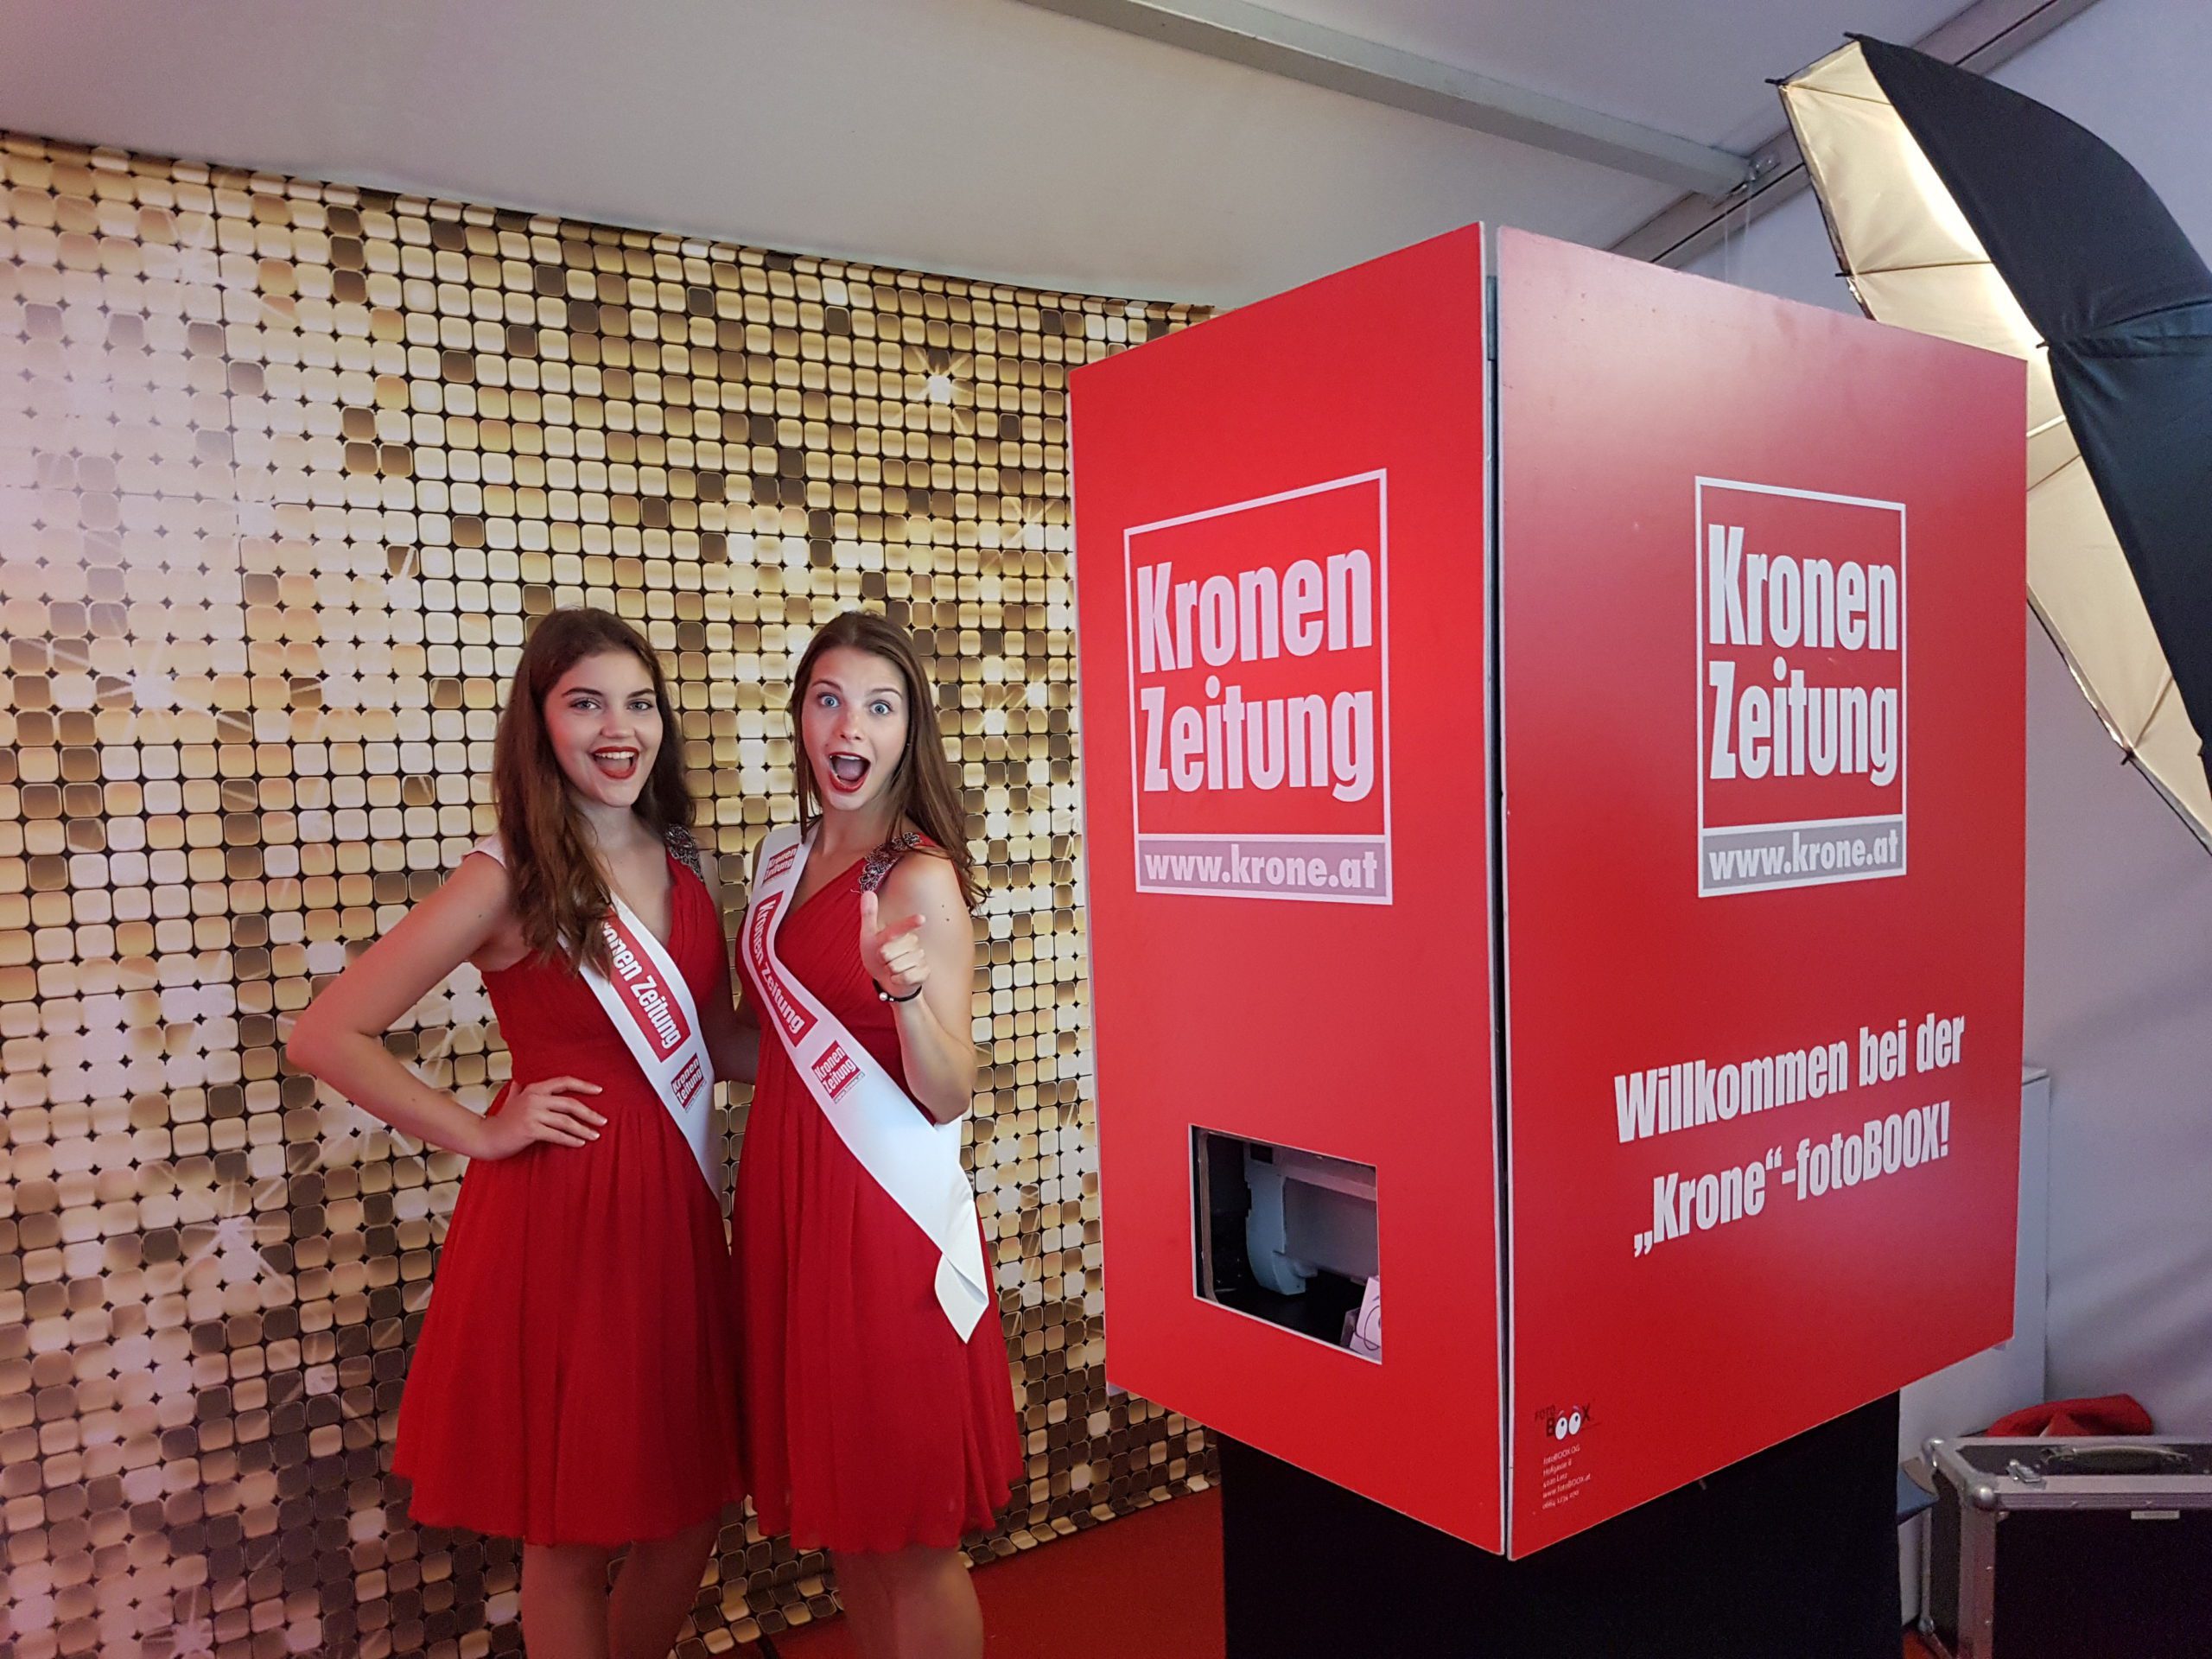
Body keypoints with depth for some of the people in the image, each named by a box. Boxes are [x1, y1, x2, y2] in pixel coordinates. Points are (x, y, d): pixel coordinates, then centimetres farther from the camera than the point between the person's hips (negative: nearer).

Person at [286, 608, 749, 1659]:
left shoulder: (678, 868, 6)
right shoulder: (507, 881, -11)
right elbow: (325, 1038, -12)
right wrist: (482, 1136, -10)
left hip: (674, 1210, 6)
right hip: (556, 1216, -5)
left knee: (690, 1515, 17)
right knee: (569, 1535, 11)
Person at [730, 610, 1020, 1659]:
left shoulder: (922, 877, -13)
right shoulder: (784, 857, 8)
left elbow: (947, 1097, -17)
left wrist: (907, 991, -31)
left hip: (885, 1208, -7)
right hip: (787, 1196, 7)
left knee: (910, 1543, 7)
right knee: (838, 1518, 19)